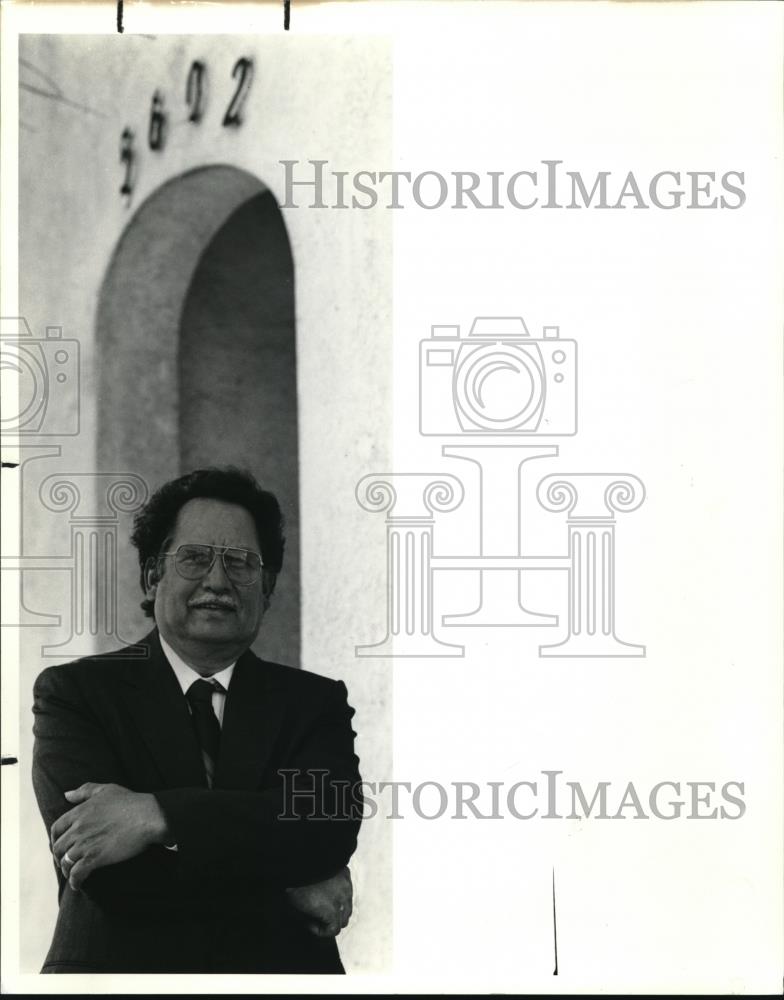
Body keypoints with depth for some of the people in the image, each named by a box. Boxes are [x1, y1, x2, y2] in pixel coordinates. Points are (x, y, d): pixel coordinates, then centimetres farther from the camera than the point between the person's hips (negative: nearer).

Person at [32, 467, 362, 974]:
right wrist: (286, 882, -8)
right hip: (122, 969, 0)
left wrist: (156, 815, -16)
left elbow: (332, 826, -7)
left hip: (280, 970, 0)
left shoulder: (315, 701, 11)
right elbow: (100, 872, -7)